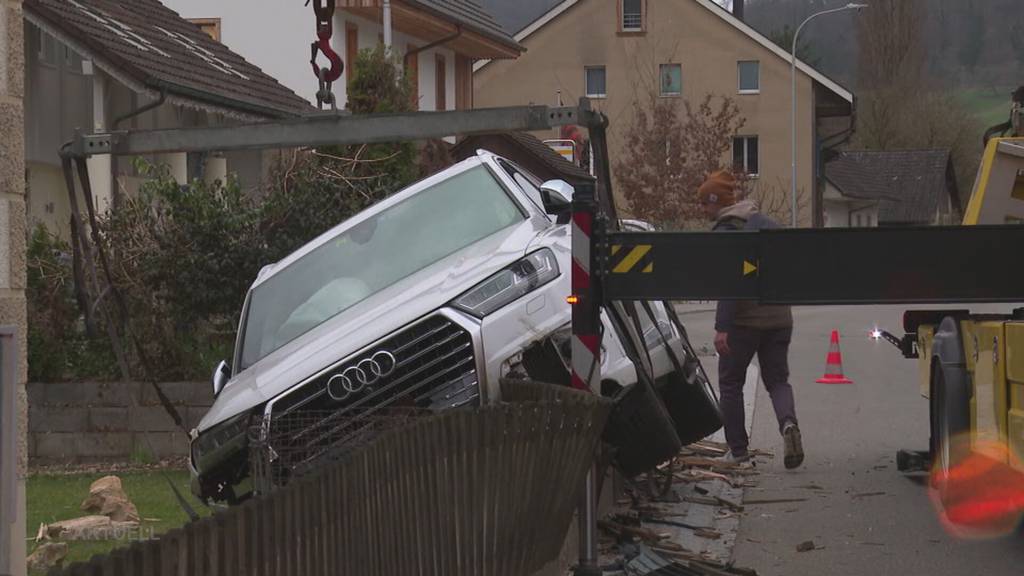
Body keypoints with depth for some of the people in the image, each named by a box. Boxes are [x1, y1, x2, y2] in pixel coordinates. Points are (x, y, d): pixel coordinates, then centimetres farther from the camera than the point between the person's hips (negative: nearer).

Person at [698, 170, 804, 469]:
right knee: (777, 379, 13)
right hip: (779, 317, 6)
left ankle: (738, 449, 11)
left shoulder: (725, 232, -12)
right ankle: (788, 423, -16)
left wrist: (721, 327, -22)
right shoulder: (766, 223, 11)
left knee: (730, 382, 10)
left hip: (743, 320, -6)